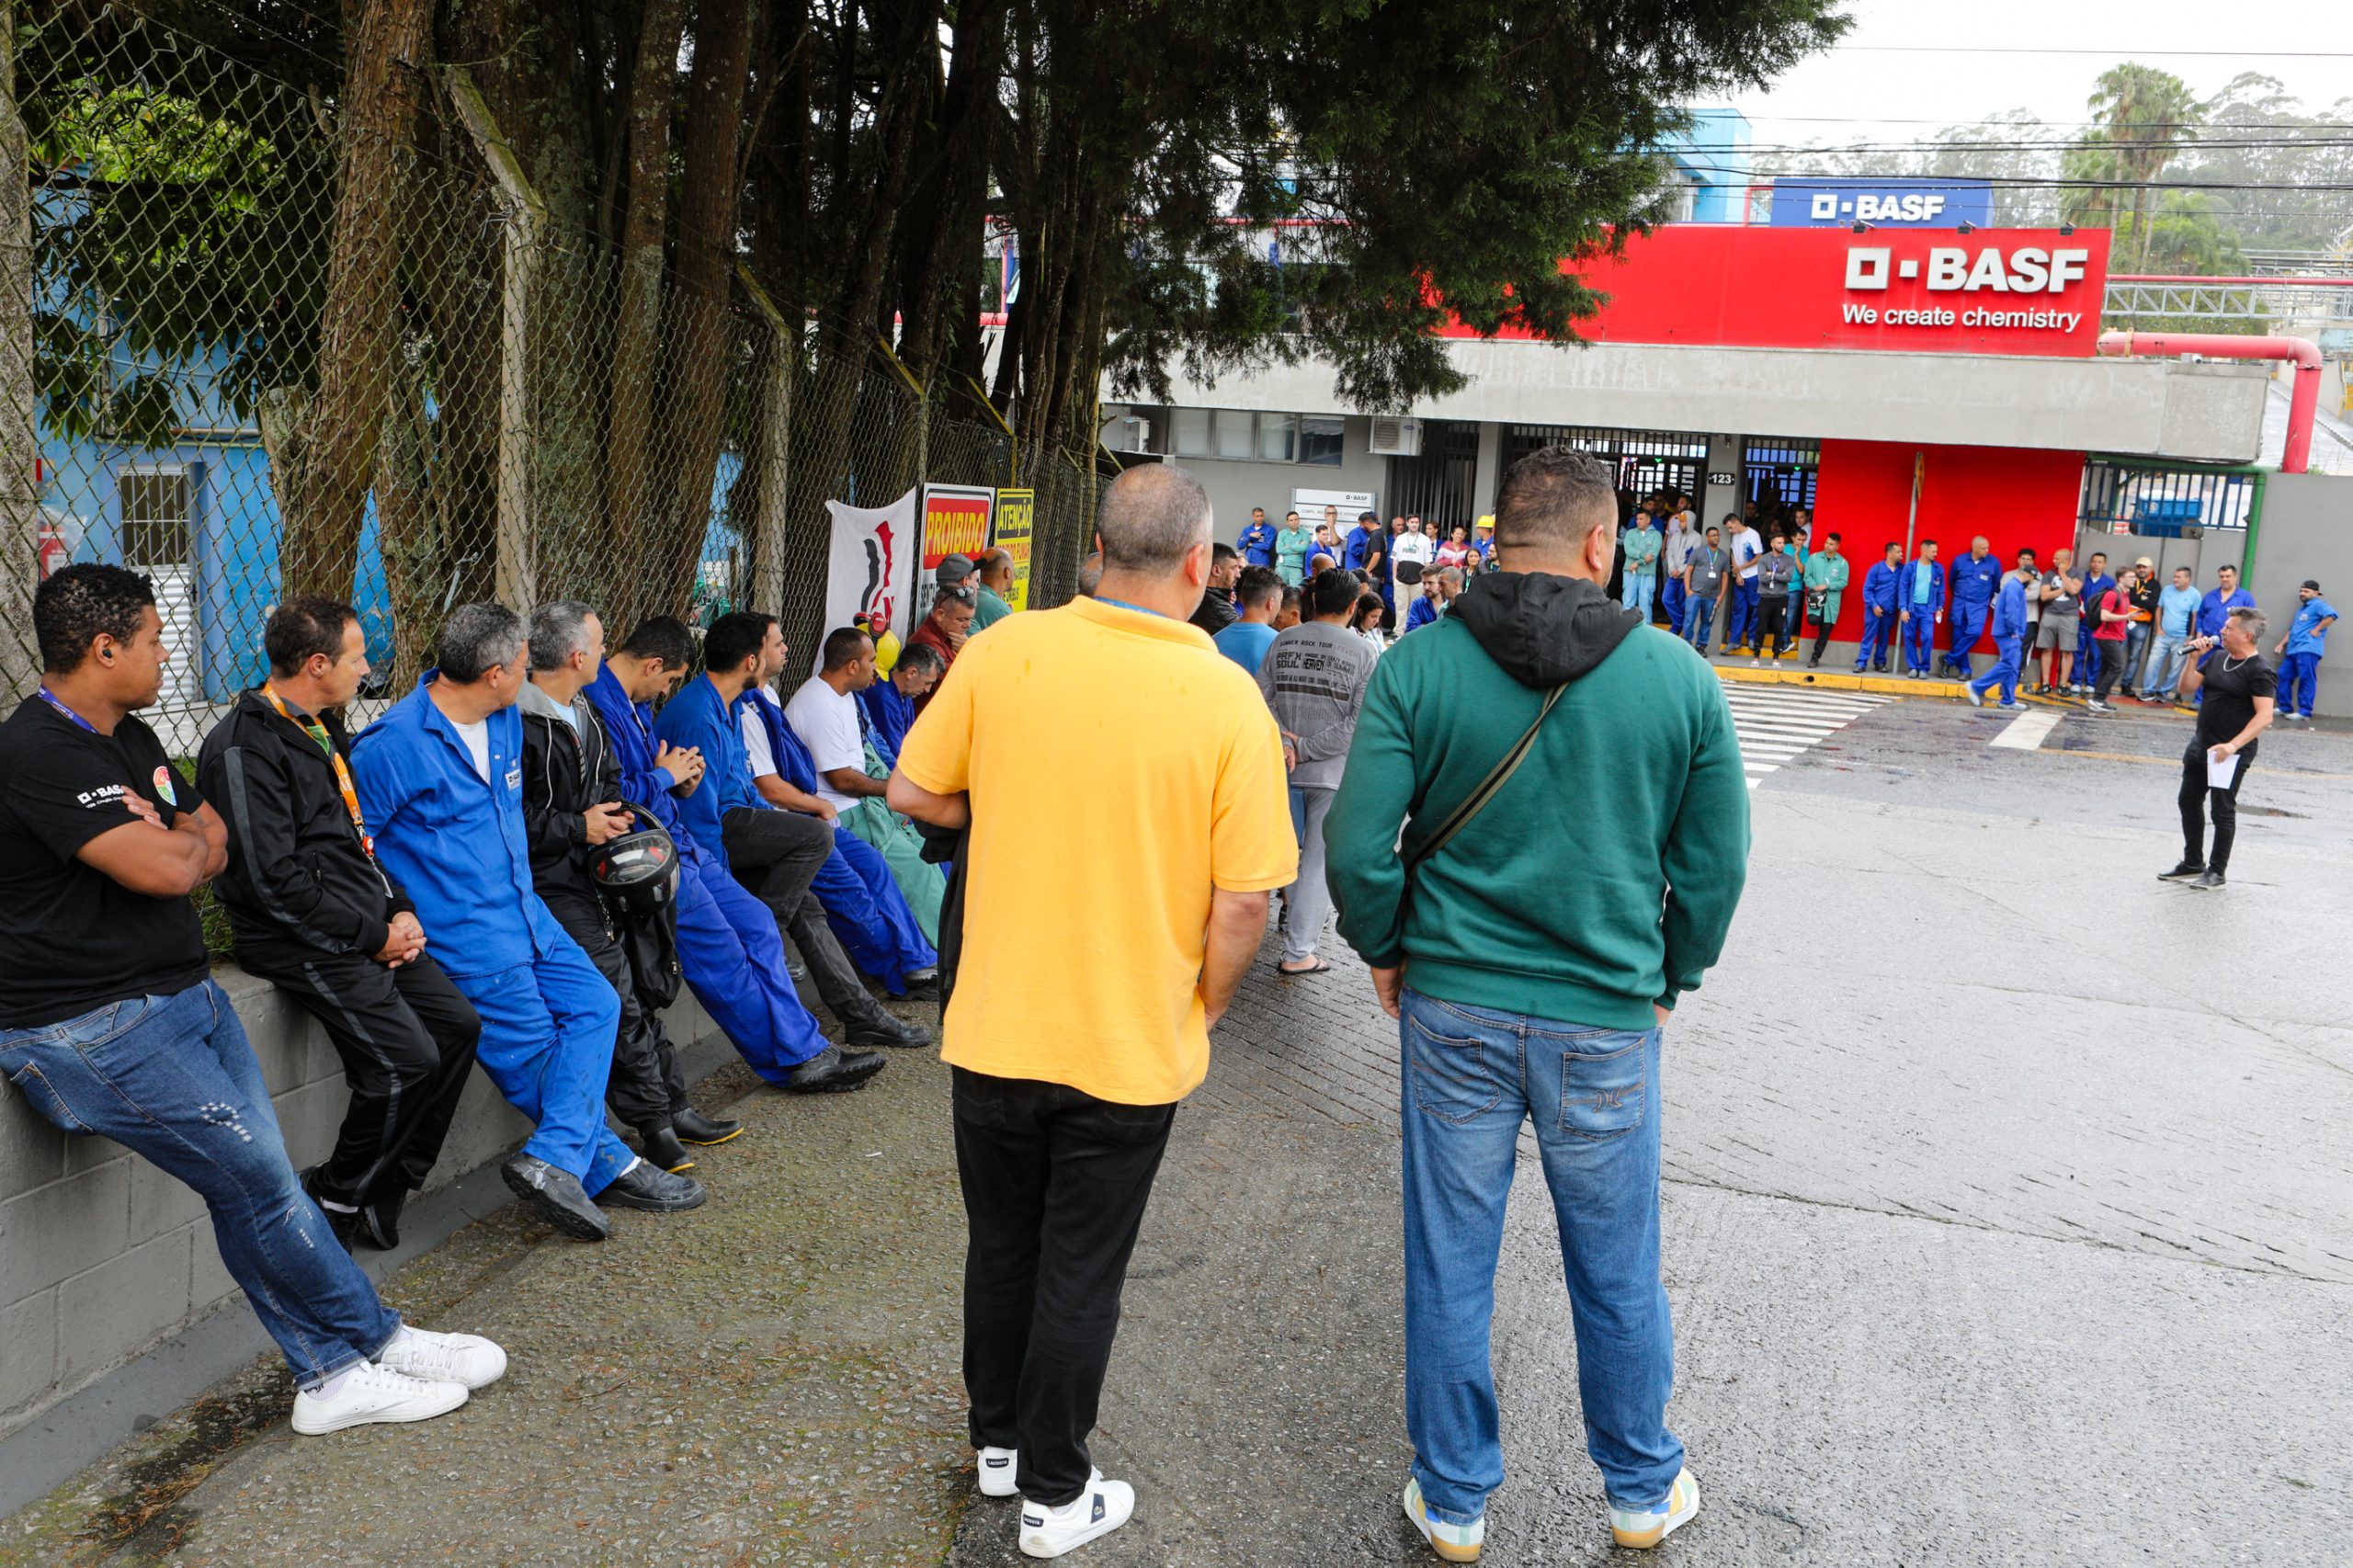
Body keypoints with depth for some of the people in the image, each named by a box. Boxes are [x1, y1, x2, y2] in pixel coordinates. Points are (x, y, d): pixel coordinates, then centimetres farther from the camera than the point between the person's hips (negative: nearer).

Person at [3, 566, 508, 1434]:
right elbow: (165, 869, -23)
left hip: (185, 990, 9)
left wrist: (168, 844, -3)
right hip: (91, 1028, -9)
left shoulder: (131, 740, 14)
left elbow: (213, 840, 19)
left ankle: (335, 1373, 6)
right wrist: (186, 843, -1)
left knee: (255, 1182, 2)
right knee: (259, 1173, -9)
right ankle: (374, 1340, 6)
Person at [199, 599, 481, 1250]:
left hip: (373, 928, 9)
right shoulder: (246, 749, -15)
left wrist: (400, 909, 7)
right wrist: (372, 938, -15)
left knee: (458, 1024, 2)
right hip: (306, 944, -9)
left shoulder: (321, 731, 16)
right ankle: (336, 1199, 5)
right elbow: (274, 881, -20)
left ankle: (383, 1192, 12)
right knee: (408, 1060, -18)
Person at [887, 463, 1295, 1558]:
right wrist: (1204, 1007, 2)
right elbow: (1242, 904, -15)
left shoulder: (1002, 653, -10)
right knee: (1080, 1275, 13)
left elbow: (913, 791, 0)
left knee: (1000, 1247, 22)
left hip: (994, 1032, 3)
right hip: (1130, 1049, -2)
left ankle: (999, 1440, 41)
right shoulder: (1227, 698, -16)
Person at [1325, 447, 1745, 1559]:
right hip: (1607, 1020, 1)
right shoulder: (1680, 677, -6)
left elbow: (1357, 848, -11)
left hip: (1452, 1009, 0)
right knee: (1617, 1269, 18)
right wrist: (1669, 979, 15)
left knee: (1449, 1265, 14)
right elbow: (1716, 863, -1)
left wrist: (1387, 954, 7)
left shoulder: (1416, 667, -8)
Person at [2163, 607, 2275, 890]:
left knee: (2222, 811, 1)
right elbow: (2187, 689, 11)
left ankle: (2216, 871, 13)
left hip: (2230, 753, -8)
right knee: (2189, 803, 15)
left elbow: (2264, 716, -21)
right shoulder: (2217, 657, 8)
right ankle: (2193, 863, 29)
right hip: (2200, 745, 8)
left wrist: (2233, 745, -30)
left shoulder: (2259, 671, -15)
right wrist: (2194, 658, -3)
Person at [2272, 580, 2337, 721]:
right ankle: (2285, 708, 14)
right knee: (2283, 676, 7)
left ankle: (2304, 712, -9)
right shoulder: (2302, 609, 27)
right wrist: (2282, 644, 21)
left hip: (2307, 650, -10)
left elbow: (2331, 615, -22)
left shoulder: (2318, 605, -3)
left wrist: (2316, 630, -17)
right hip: (2294, 650, 10)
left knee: (2306, 679, -9)